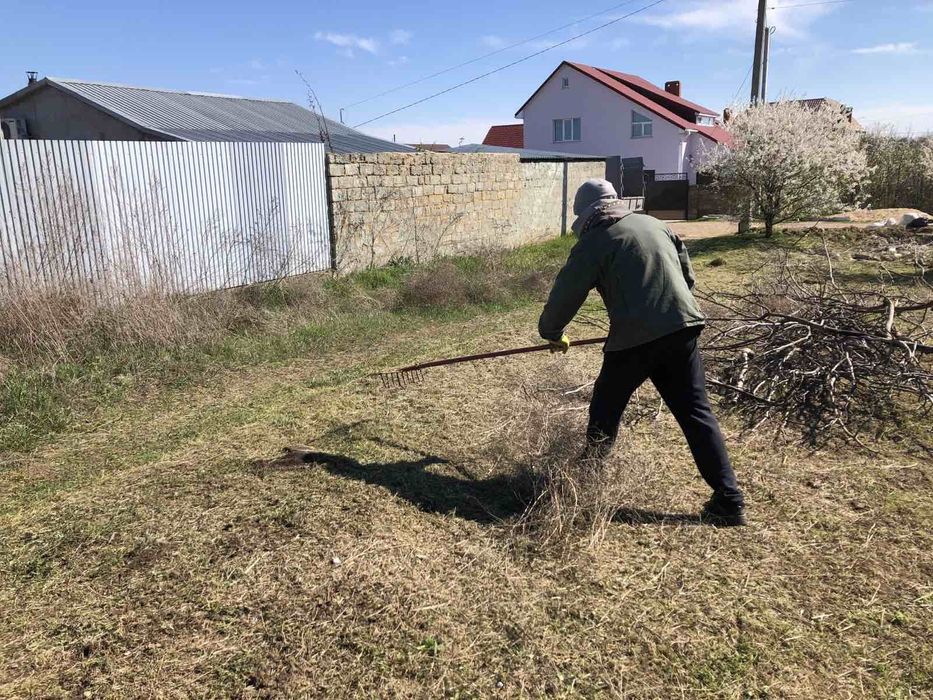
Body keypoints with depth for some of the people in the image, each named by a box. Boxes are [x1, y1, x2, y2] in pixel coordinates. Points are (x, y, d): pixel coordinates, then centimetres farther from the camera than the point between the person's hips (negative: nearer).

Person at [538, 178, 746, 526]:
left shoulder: (594, 242, 0)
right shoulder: (655, 224, 18)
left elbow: (566, 293, 2)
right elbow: (687, 274, 23)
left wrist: (552, 332, 19)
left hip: (634, 339, -5)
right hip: (682, 329, 5)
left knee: (605, 410, 16)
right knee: (696, 414, 6)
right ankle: (729, 501, 2)